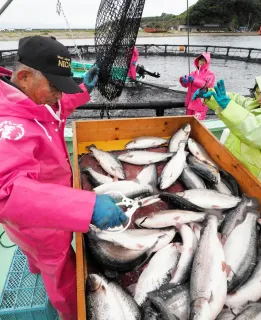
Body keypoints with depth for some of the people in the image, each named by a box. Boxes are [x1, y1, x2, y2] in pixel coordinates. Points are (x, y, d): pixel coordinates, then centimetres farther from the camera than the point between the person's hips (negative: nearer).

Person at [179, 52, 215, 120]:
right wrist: (183, 80, -19)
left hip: (201, 104, -5)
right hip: (191, 102, 6)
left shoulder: (210, 74, -1)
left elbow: (207, 84, -18)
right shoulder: (193, 73, 13)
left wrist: (194, 80, -28)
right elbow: (186, 85, 6)